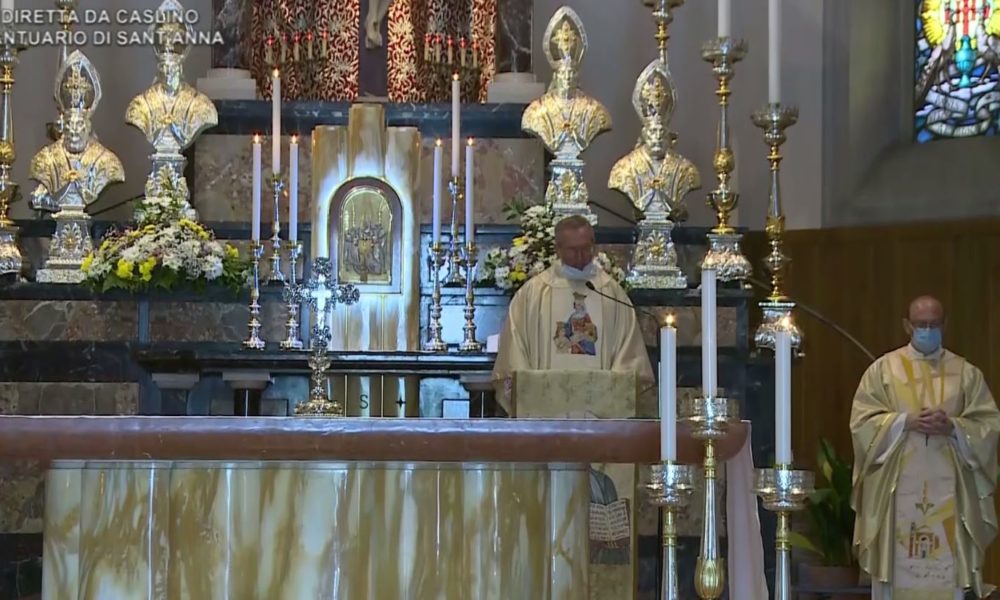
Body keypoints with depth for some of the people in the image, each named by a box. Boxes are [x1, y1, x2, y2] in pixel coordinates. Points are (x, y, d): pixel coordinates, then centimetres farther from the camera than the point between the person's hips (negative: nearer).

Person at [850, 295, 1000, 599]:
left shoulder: (966, 372, 8)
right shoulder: (883, 369, 6)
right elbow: (862, 421, -1)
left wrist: (953, 426, -14)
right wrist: (906, 421, -14)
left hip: (948, 487, 1)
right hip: (897, 488, -1)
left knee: (948, 568, -2)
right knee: (896, 566, -1)